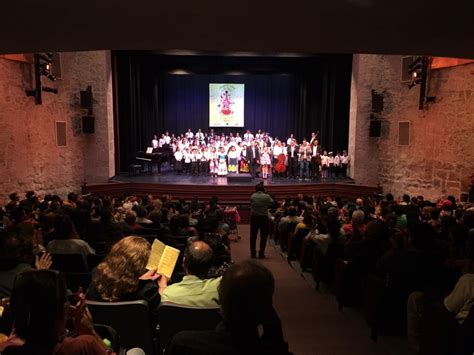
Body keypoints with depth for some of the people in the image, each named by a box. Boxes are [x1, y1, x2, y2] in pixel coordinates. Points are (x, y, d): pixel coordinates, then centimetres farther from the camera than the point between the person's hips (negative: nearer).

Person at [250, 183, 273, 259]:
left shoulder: (252, 196, -5)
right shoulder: (267, 196, -9)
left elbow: (251, 205, 2)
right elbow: (271, 203, 1)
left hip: (254, 217, 2)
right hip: (264, 217, -2)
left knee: (253, 236, 12)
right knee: (263, 236, 7)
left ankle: (253, 253, 16)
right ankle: (261, 253, 7)